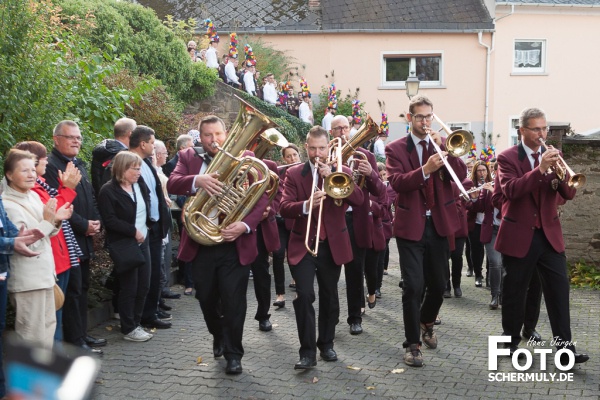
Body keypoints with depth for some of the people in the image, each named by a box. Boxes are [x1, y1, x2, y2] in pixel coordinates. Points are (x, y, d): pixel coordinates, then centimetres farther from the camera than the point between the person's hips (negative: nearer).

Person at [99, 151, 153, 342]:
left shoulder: (140, 185, 9)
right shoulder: (108, 190, -12)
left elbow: (146, 210, 24)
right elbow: (109, 220, -19)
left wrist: (145, 228, 10)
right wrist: (133, 231, -19)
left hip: (143, 241, 7)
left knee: (143, 286, 9)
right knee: (129, 287, 0)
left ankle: (136, 324, 22)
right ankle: (128, 329, 12)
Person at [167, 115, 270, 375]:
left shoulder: (245, 158, -2)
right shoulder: (188, 157, 5)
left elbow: (262, 197, -7)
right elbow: (172, 184, -12)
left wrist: (245, 225, -23)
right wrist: (197, 180, -33)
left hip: (234, 244, -2)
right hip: (200, 244, 3)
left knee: (233, 302, 0)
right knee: (206, 299, 15)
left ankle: (233, 353, 16)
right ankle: (218, 337, 42)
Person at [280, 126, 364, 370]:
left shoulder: (341, 172, 5)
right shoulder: (294, 174, 2)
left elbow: (358, 200, -12)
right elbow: (284, 208, -9)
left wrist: (332, 177, -20)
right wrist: (305, 206, -30)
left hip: (332, 245, 2)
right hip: (303, 245, -2)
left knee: (330, 297, 11)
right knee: (304, 295, -14)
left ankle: (326, 344, 28)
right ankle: (307, 352, -7)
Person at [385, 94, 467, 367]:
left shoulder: (442, 144, 8)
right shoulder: (395, 149, -1)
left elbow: (461, 173, -6)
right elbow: (397, 182, -18)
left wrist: (443, 148, -17)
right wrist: (425, 170, -32)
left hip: (439, 224, 4)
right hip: (411, 226, -3)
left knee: (439, 284, 14)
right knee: (414, 286, -8)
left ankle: (426, 322, 41)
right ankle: (412, 344, 4)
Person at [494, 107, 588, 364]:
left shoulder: (553, 155, 9)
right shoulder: (508, 157, -4)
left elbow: (569, 193, 1)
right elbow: (510, 190, -21)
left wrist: (560, 171, -18)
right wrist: (540, 168, -29)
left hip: (550, 234, 3)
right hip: (518, 236, -3)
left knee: (559, 290, -3)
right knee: (514, 292, 7)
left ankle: (565, 347, 0)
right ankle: (511, 341, 22)